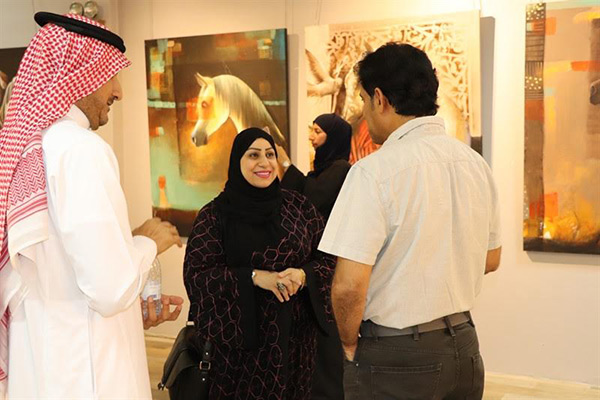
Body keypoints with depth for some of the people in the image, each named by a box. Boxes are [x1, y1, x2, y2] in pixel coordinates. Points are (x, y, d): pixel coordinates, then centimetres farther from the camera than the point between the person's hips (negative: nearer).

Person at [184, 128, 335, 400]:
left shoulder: (298, 206, 4)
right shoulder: (214, 215, -4)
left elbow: (328, 259, 5)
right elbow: (195, 275, -10)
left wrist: (303, 275, -17)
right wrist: (254, 276, -21)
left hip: (296, 335, 3)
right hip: (239, 337, -2)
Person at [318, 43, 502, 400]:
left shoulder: (376, 169, -19)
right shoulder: (475, 162, 1)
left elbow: (349, 286, -22)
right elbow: (491, 259, 13)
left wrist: (351, 344, -5)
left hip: (395, 356, -6)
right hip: (464, 344, 6)